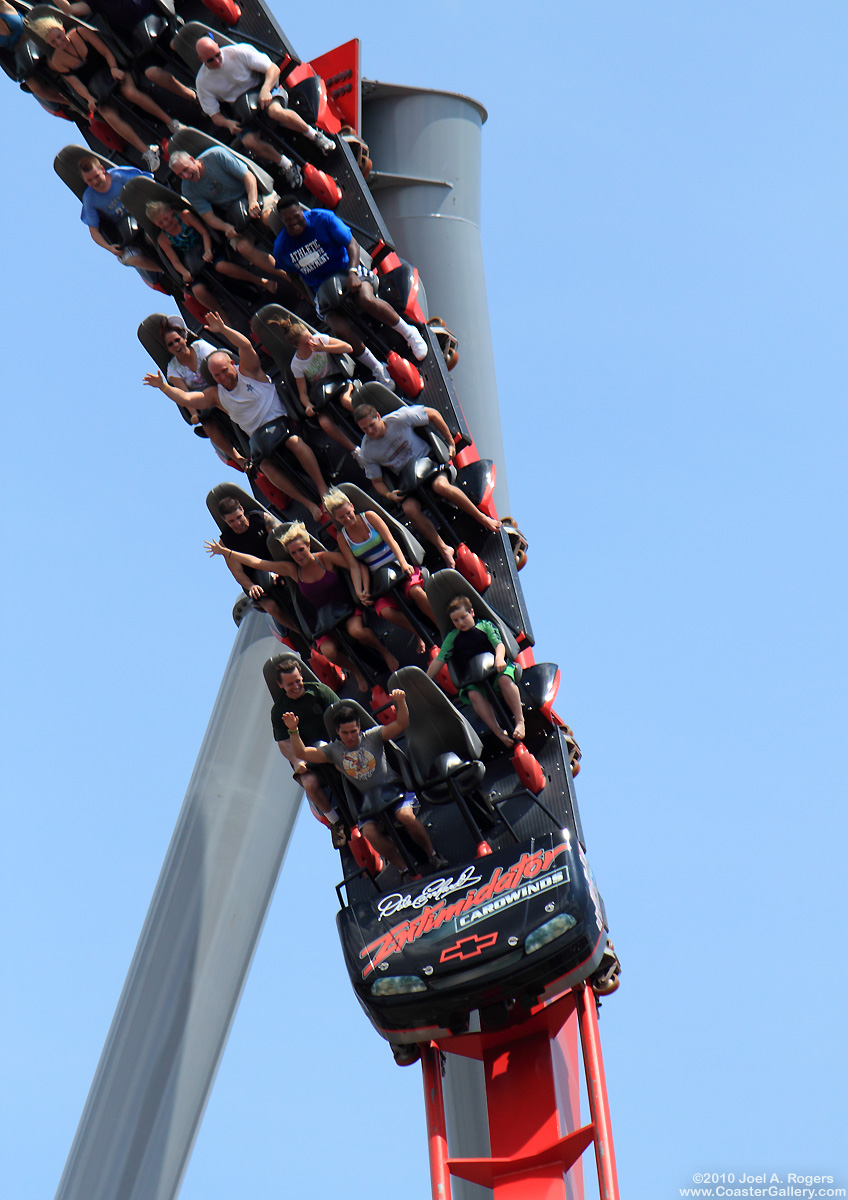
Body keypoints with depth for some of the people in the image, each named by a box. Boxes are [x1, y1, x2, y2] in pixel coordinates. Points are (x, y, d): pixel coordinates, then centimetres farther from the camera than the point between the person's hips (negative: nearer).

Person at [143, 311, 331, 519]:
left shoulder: (248, 372, 1)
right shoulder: (215, 395, 11)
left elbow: (245, 345, -16)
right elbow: (185, 399, 3)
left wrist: (223, 329, -28)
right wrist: (163, 386, -7)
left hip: (281, 421, -3)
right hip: (259, 437, 3)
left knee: (294, 441, -34)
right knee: (264, 463, -27)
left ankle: (323, 489, -31)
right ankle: (308, 503, -30)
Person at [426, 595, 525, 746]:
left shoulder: (485, 626, 10)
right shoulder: (452, 637, 17)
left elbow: (499, 644, -4)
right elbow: (438, 660, 14)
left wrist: (499, 658, -27)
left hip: (497, 669, -1)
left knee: (504, 680, -37)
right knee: (473, 694, -33)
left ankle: (520, 721, -32)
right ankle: (499, 732, -41)